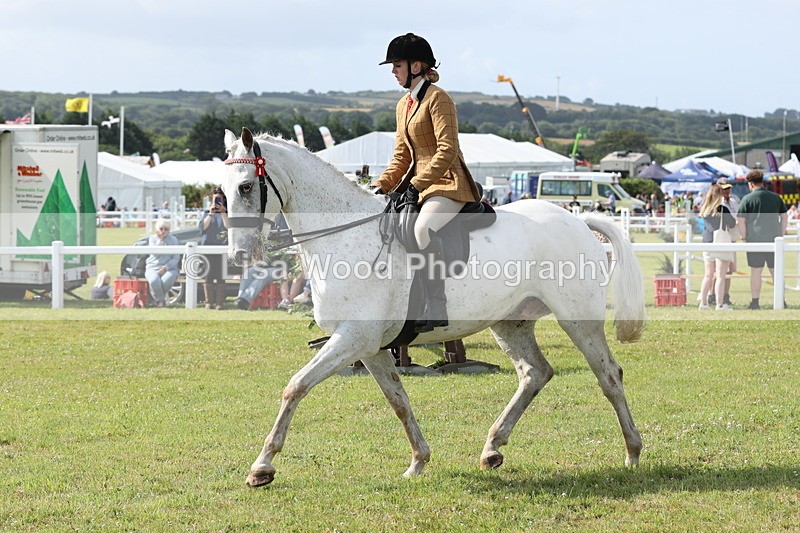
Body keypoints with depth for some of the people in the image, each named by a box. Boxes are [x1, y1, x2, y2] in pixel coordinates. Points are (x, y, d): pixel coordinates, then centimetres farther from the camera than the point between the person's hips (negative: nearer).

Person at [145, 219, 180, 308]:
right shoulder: (152, 239, 9)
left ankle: (158, 299, -6)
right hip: (153, 268, 0)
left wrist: (165, 268, -14)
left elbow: (176, 258, -1)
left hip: (169, 268, 0)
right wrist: (160, 239, -11)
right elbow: (154, 253, -9)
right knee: (154, 281, -35)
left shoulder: (173, 239, 7)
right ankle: (160, 300, -9)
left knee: (166, 280, -35)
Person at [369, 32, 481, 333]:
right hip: (420, 185, 10)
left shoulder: (438, 99, -10)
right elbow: (402, 156, 20)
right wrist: (381, 186, 5)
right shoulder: (404, 105, 17)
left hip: (449, 185, -10)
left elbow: (447, 151, -19)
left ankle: (436, 310, -41)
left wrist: (417, 185, -25)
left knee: (423, 227, -37)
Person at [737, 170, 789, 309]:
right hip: (774, 239, 3)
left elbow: (741, 220, -7)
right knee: (776, 271, 9)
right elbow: (785, 217, 12)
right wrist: (781, 234, 16)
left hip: (755, 240, -3)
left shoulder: (748, 198, -4)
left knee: (756, 271, 3)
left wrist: (745, 237, 2)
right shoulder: (775, 197, 9)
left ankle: (755, 301, 4)